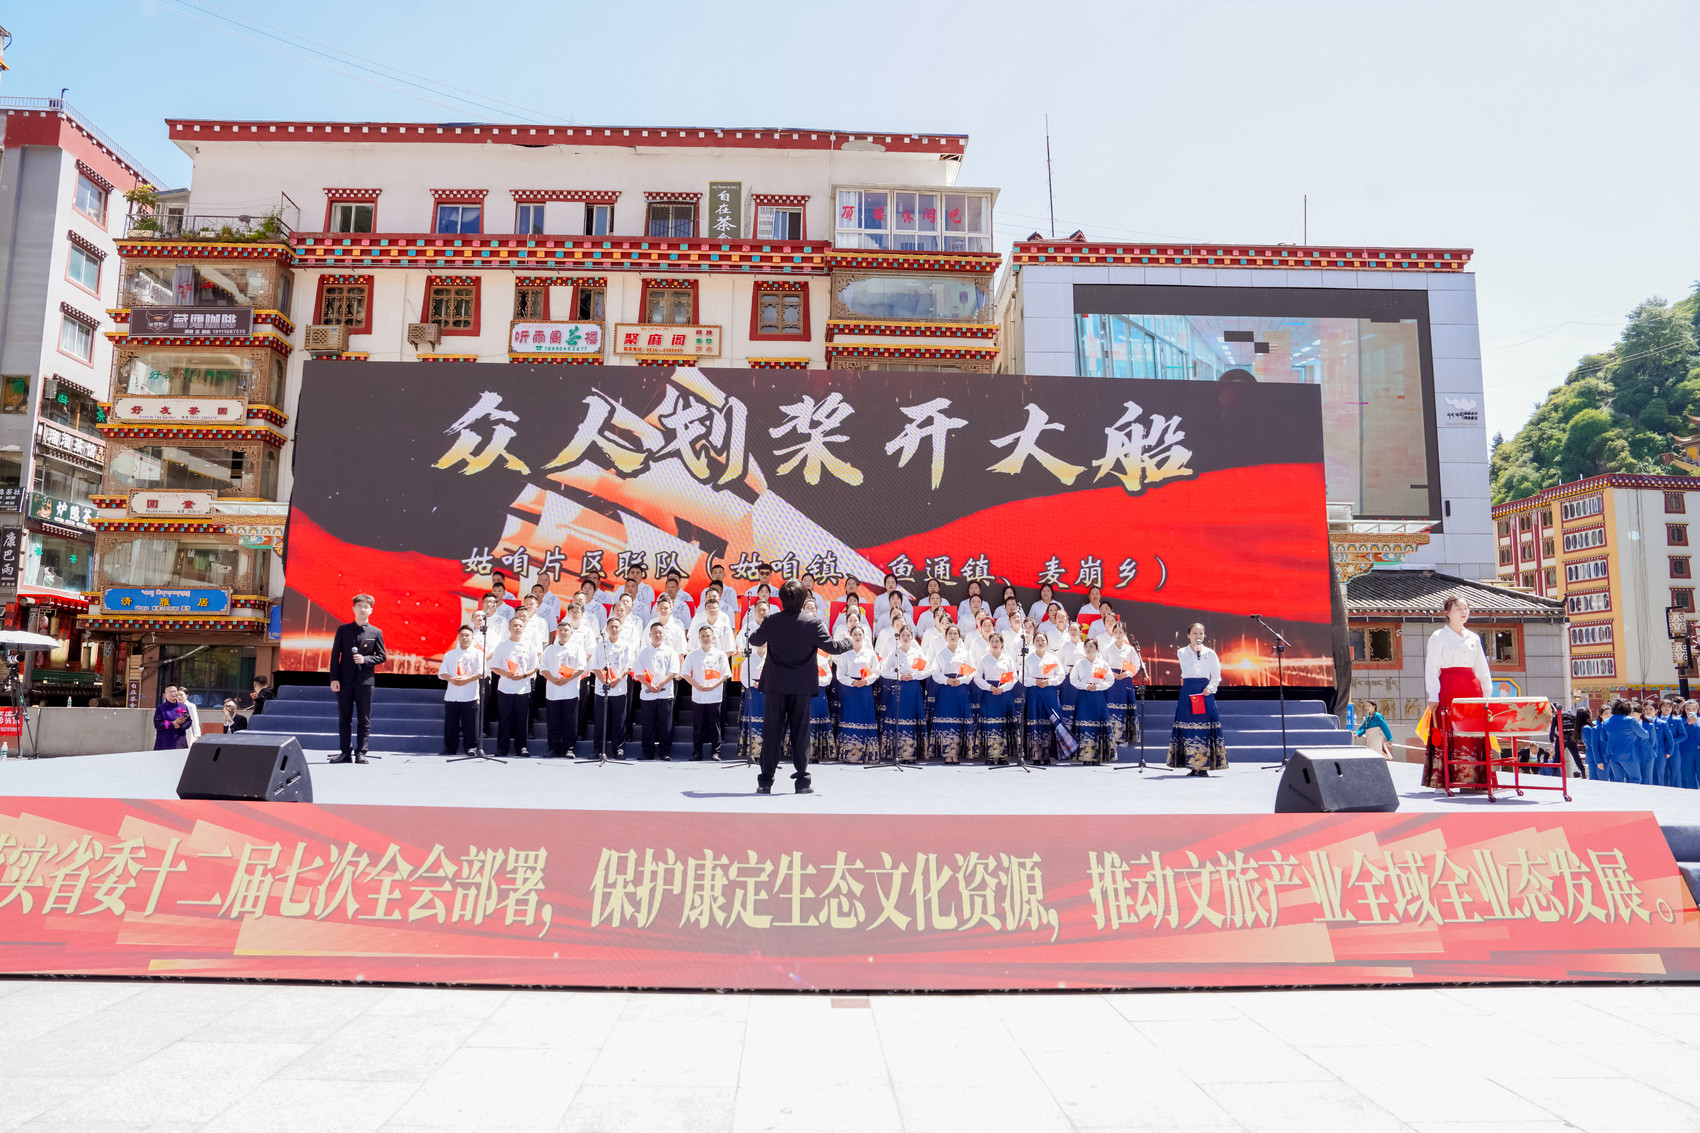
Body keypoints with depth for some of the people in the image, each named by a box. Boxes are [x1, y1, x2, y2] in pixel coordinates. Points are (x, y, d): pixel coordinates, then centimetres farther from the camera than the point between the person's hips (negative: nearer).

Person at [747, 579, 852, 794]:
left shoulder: (770, 622, -4)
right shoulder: (813, 624, -11)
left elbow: (754, 640, 12)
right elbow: (832, 646, -10)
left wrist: (762, 628, 34)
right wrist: (848, 643, 10)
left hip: (775, 685, 1)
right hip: (802, 687, -1)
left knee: (771, 733, 6)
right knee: (800, 733, 6)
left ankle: (765, 781, 7)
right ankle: (802, 780, 7)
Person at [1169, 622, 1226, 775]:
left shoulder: (1210, 653, 9)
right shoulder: (1182, 652, 7)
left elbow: (1216, 675, 8)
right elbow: (1188, 668, -11)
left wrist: (1210, 687, -8)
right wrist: (1196, 652, -14)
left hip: (1205, 691, 1)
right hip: (1188, 691, 0)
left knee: (1205, 725, -6)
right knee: (1188, 725, -5)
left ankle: (1204, 766, -3)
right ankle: (1192, 764, 0)